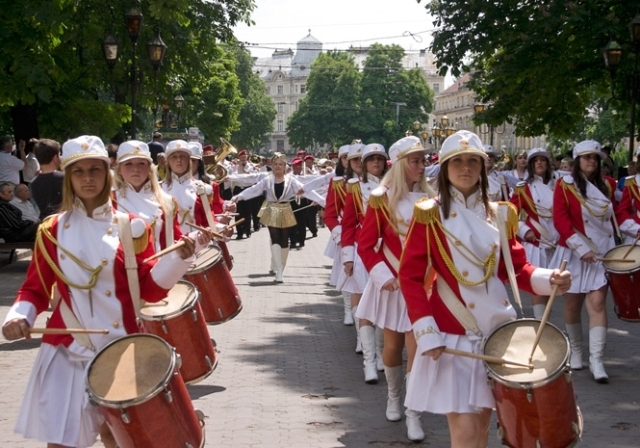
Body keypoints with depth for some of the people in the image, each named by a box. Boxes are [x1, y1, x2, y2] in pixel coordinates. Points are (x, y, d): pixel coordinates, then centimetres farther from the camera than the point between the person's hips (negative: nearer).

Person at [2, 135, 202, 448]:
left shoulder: (131, 227, 2)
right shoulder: (52, 231, 3)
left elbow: (151, 289, -2)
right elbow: (35, 289, 7)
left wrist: (177, 259, -18)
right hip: (68, 352, 0)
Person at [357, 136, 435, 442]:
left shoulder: (430, 199, 3)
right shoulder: (382, 200, -7)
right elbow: (366, 245, -6)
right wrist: (383, 276, -15)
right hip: (392, 284, -1)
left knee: (416, 347, -4)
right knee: (393, 346, 11)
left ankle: (413, 414, 2)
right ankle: (393, 398, 35)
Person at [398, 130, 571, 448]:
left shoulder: (499, 214, 8)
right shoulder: (429, 215, -5)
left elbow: (514, 268, 11)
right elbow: (410, 276, -8)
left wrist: (547, 279, -11)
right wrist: (426, 333, -16)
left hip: (494, 329, 5)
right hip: (450, 332, -4)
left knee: (483, 415, 11)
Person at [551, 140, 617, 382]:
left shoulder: (606, 185, 8)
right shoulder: (565, 185, -5)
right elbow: (560, 219, -13)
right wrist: (582, 249, -20)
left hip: (600, 253, 2)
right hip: (574, 253, -2)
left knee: (597, 302, -10)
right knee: (573, 304, 8)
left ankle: (596, 360, -13)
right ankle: (575, 350, 27)